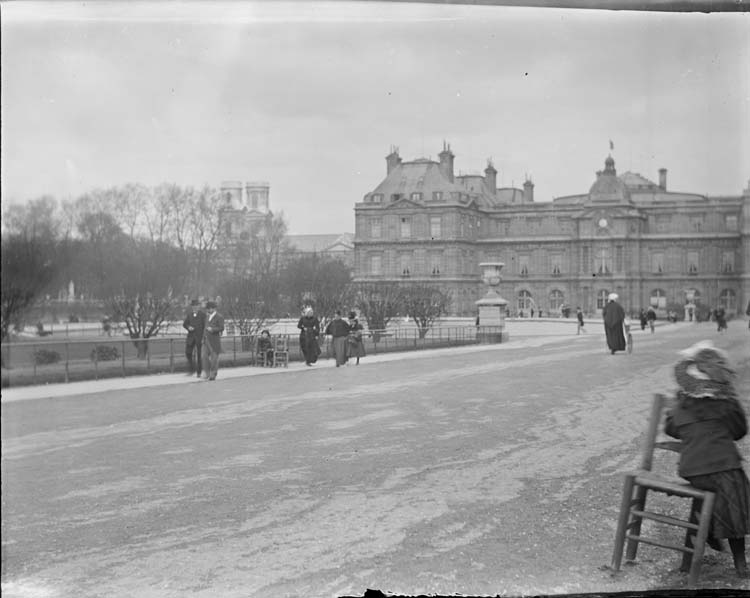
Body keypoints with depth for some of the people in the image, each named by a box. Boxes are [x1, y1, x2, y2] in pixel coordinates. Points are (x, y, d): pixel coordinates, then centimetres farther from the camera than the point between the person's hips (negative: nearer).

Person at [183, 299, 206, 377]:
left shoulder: (203, 315, -6)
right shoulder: (189, 314, 7)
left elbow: (205, 327, -7)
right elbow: (184, 324, 12)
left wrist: (204, 338, -12)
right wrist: (188, 327, -11)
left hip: (200, 337, -4)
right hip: (191, 336, 4)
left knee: (199, 355, -1)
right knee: (188, 353, -2)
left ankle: (199, 372, 7)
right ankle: (191, 370, 13)